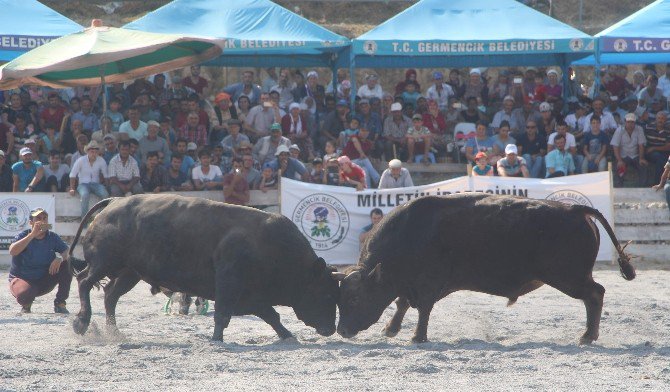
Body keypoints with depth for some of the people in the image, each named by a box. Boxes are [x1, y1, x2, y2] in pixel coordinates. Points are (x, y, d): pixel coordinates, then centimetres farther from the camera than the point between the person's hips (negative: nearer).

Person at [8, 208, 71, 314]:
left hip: (45, 280, 4)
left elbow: (67, 252, -4)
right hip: (22, 279, -4)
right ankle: (26, 305, 3)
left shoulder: (53, 237, -2)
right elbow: (12, 251, -32)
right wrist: (32, 234, -36)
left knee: (67, 265, -17)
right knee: (24, 294, -39)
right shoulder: (23, 236, -13)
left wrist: (60, 259, -29)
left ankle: (60, 304, -7)